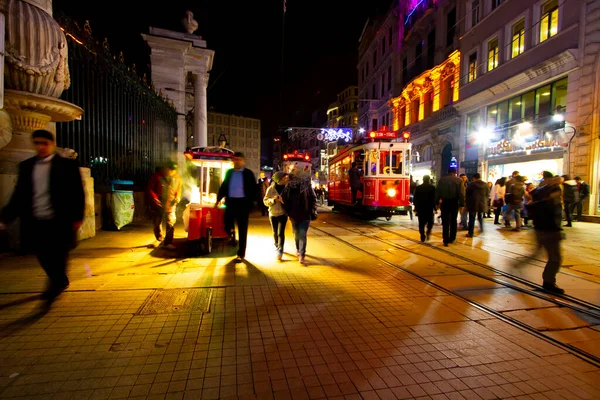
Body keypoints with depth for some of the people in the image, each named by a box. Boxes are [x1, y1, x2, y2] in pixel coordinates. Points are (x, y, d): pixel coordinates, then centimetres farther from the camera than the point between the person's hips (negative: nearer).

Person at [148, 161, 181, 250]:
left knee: (171, 224, -8)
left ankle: (168, 243, 1)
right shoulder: (157, 176, -7)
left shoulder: (177, 178, 1)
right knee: (157, 223, 14)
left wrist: (178, 197, -7)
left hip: (170, 205, 1)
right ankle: (159, 240, 38)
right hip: (158, 205, 0)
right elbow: (150, 188, -4)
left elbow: (178, 190, 12)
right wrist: (154, 198, -17)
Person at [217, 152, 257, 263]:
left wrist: (250, 203, -11)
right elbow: (223, 186, 11)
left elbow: (253, 189, -2)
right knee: (227, 225, -4)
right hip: (230, 202, 3)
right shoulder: (229, 172, 9)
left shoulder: (248, 173, -1)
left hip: (243, 203, -3)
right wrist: (218, 199, 3)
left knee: (242, 230, 5)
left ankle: (241, 254, 16)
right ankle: (232, 235, 34)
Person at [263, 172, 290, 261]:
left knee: (281, 233, -8)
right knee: (275, 232, 15)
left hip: (283, 213, -1)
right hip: (273, 213, 1)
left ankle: (280, 251, -4)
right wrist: (273, 200, -21)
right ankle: (276, 246, 39)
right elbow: (265, 201, -4)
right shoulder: (271, 188, -5)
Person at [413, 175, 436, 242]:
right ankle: (428, 232, -3)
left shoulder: (418, 188, 2)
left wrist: (416, 207, 11)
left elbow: (415, 199, 4)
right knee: (430, 222, 16)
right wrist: (434, 208, 1)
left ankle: (422, 237, 3)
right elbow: (434, 198, -4)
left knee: (421, 223, 6)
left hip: (420, 208, 2)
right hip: (429, 207, -1)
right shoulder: (432, 187, -4)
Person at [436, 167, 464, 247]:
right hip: (454, 202, 0)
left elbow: (437, 192, -2)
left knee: (445, 222, 3)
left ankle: (446, 240, 0)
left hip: (444, 202, 1)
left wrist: (437, 202, 1)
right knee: (453, 221, 16)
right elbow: (461, 193, -10)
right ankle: (452, 238, 23)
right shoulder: (458, 180, -4)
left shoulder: (442, 180, 2)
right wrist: (462, 203, -6)